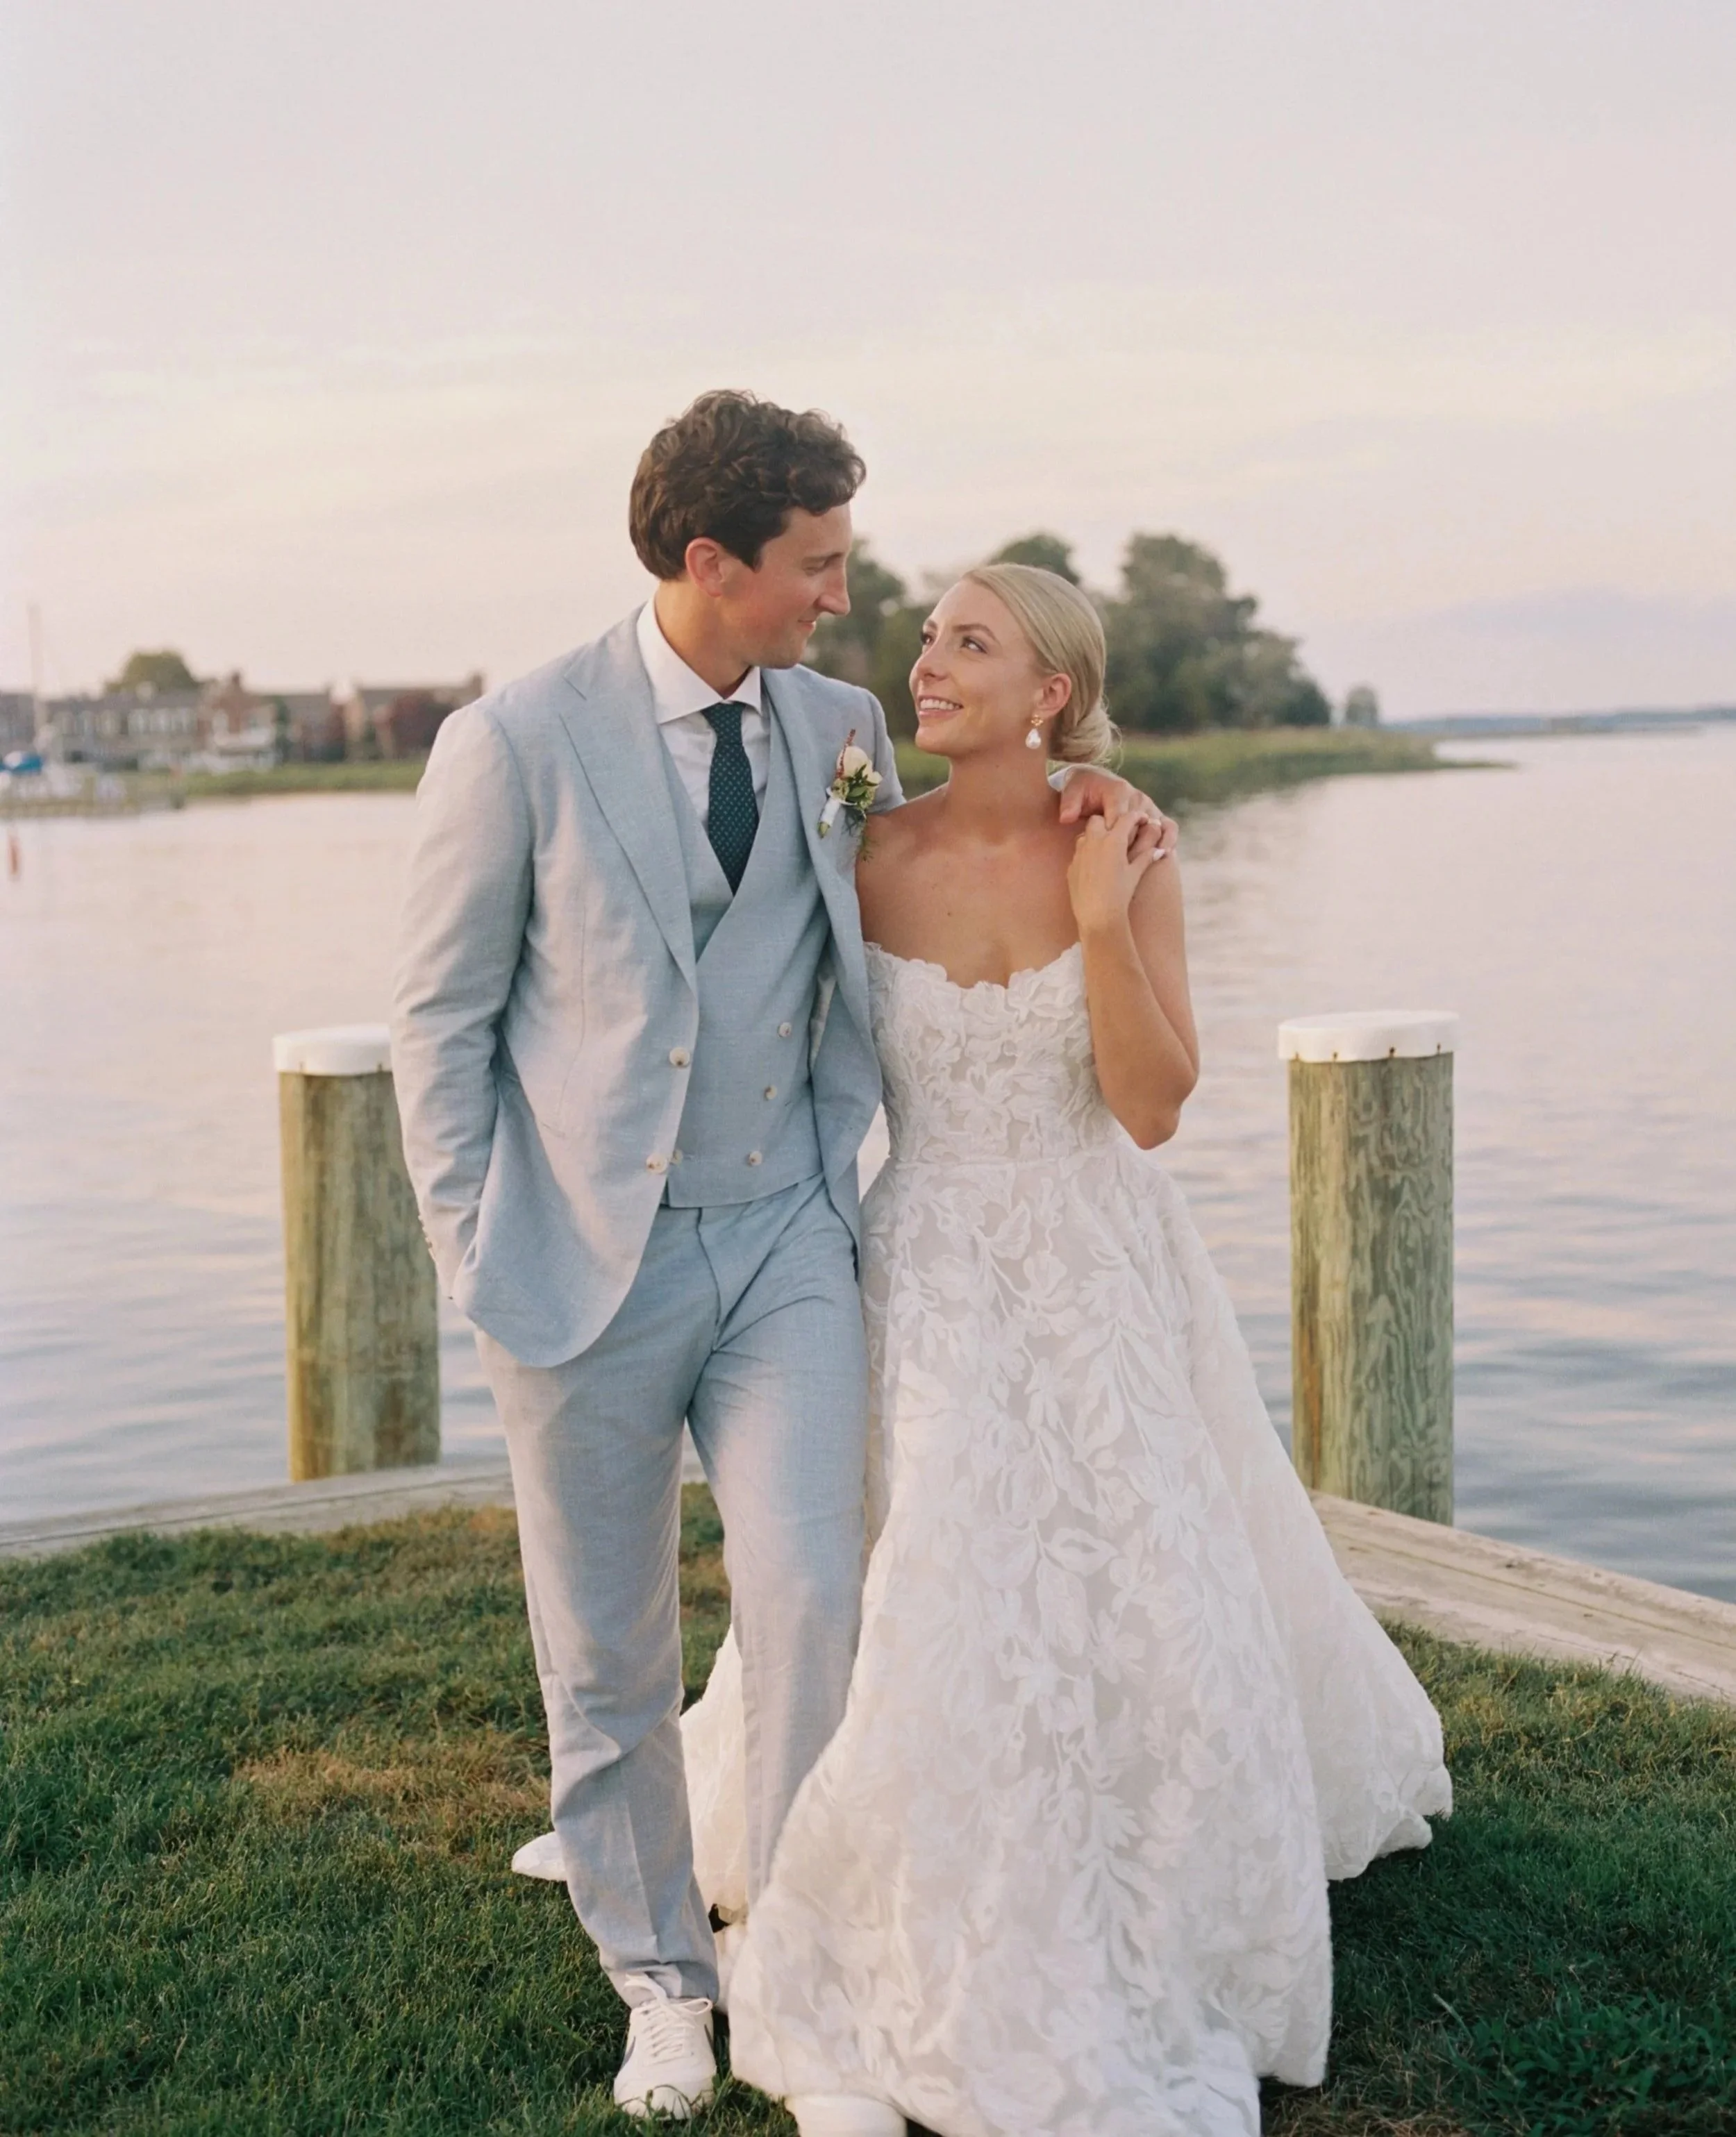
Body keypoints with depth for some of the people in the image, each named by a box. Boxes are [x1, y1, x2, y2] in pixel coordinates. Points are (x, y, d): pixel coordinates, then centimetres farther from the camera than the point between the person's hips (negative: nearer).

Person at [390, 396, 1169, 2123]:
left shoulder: (839, 722, 3)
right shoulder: (516, 744, -10)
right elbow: (441, 1022, -3)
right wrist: (477, 1260, -6)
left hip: (784, 1239, 3)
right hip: (590, 1257, -2)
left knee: (810, 1600, -9)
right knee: (606, 1654, 8)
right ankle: (657, 1976, 29)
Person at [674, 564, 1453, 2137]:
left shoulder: (1126, 857, -8)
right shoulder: (873, 856, -5)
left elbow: (1151, 1106, -14)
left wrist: (1100, 922, -22)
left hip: (1100, 1285, 0)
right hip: (931, 1279, 0)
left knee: (1143, 1604, 9)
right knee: (921, 1610, -4)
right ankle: (873, 2005, 16)